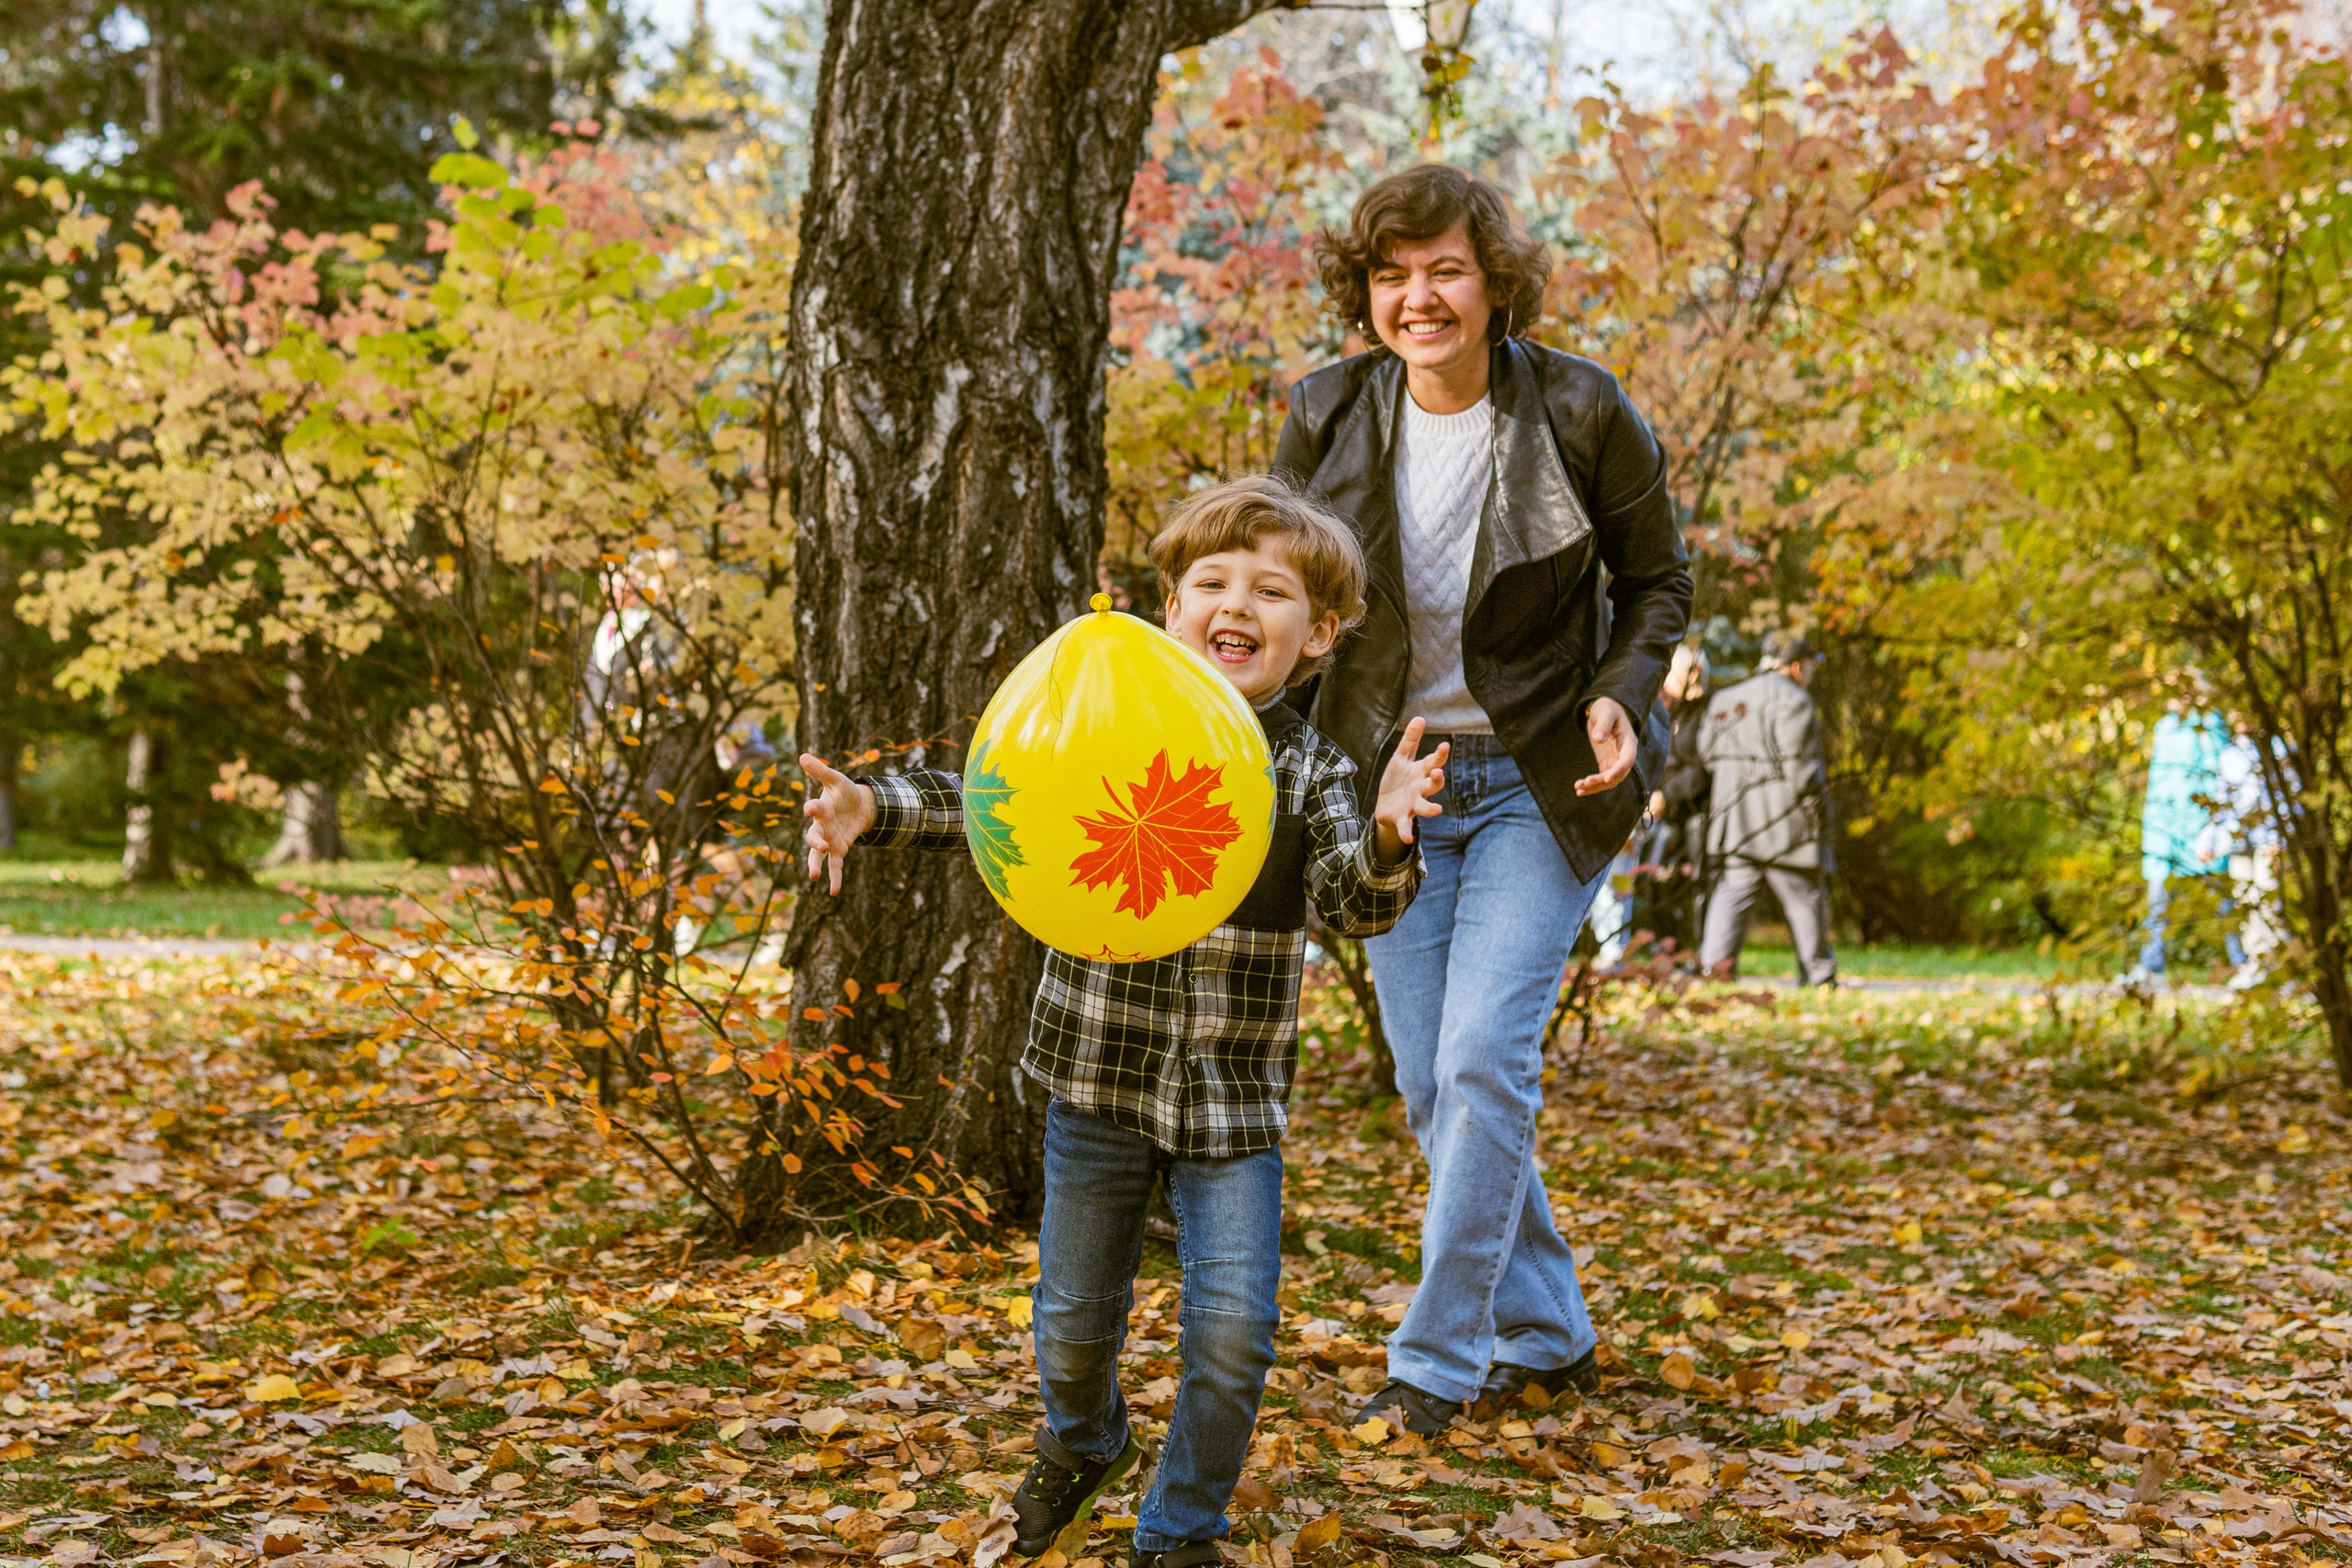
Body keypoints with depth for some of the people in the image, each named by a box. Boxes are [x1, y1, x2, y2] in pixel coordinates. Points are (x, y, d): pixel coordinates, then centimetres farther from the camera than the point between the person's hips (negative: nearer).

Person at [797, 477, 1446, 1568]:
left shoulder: (1311, 771, -7)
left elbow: (1357, 906, -21)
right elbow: (987, 801, -6)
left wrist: (1384, 837, -44)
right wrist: (870, 807, -24)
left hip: (1233, 1102, -1)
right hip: (1098, 1079, 1)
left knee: (1233, 1329, -8)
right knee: (1076, 1317, 14)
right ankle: (1081, 1444, 49)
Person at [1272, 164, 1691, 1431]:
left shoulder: (1580, 411, -12)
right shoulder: (1327, 416, -5)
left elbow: (1658, 580, 2)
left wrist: (1621, 695, -16)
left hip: (1539, 779, -3)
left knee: (1483, 1060, -13)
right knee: (1430, 1085, 5)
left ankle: (1439, 1357, -1)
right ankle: (1545, 1335, 23)